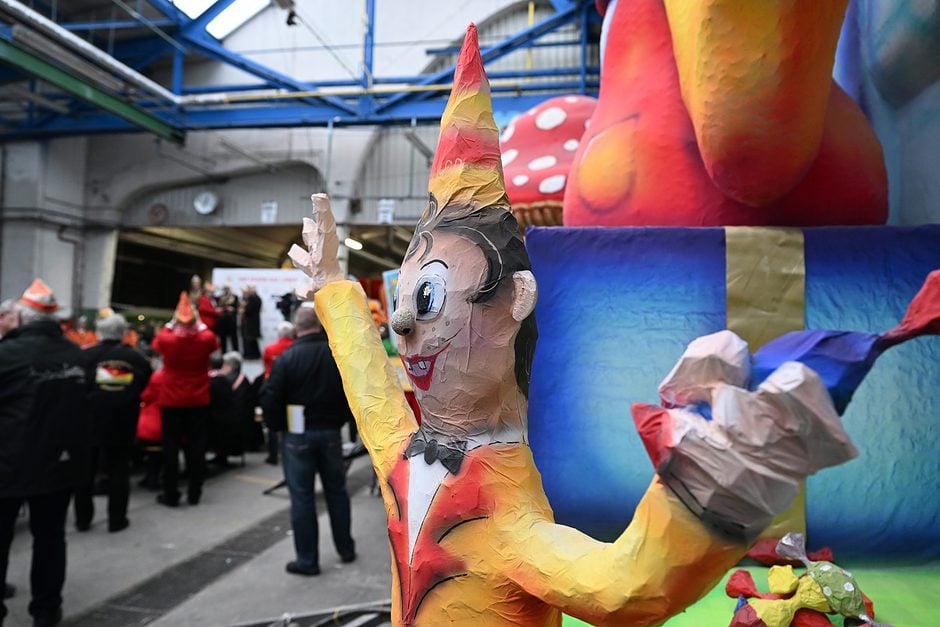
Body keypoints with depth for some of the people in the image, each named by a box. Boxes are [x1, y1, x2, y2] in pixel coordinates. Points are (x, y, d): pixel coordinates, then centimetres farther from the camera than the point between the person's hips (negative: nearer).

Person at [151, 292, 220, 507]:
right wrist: (197, 322, 15)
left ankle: (170, 495, 12)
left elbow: (157, 341, 13)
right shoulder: (206, 339, -10)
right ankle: (194, 493, 13)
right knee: (197, 447, 8)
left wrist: (172, 322, 13)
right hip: (199, 402, 1)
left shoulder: (166, 340, -12)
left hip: (171, 402, -1)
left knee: (170, 448, 7)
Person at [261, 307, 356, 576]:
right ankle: (346, 548, 30)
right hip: (330, 432, 3)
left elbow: (270, 399, -12)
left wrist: (278, 425, 4)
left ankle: (307, 560, 14)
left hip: (298, 435, -3)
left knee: (302, 497, 6)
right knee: (336, 490, 17)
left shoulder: (286, 359, -12)